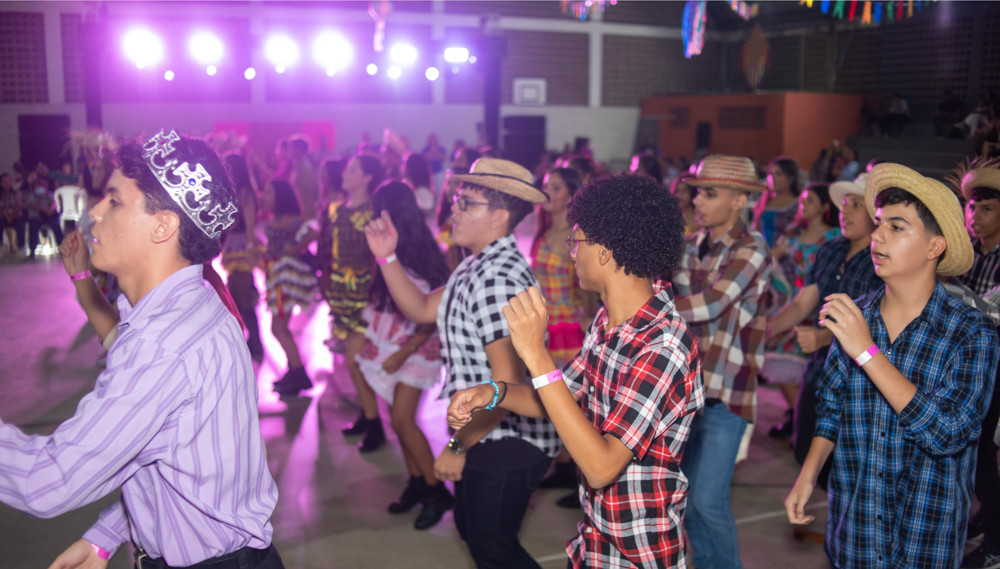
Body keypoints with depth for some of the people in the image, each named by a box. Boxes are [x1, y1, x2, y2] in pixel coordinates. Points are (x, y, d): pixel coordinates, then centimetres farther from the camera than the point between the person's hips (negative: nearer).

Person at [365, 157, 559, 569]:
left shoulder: (496, 279, -26)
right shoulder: (476, 267, 7)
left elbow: (507, 383, -29)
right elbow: (421, 309, 15)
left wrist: (458, 447, -20)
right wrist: (387, 257, 4)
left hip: (508, 442, -10)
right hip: (486, 437, 10)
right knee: (472, 530, 26)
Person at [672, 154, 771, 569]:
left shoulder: (751, 250, -12)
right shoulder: (693, 244, 8)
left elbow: (710, 304, -22)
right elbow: (676, 295, 2)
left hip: (726, 390, -6)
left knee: (708, 499, -5)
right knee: (685, 492, 13)